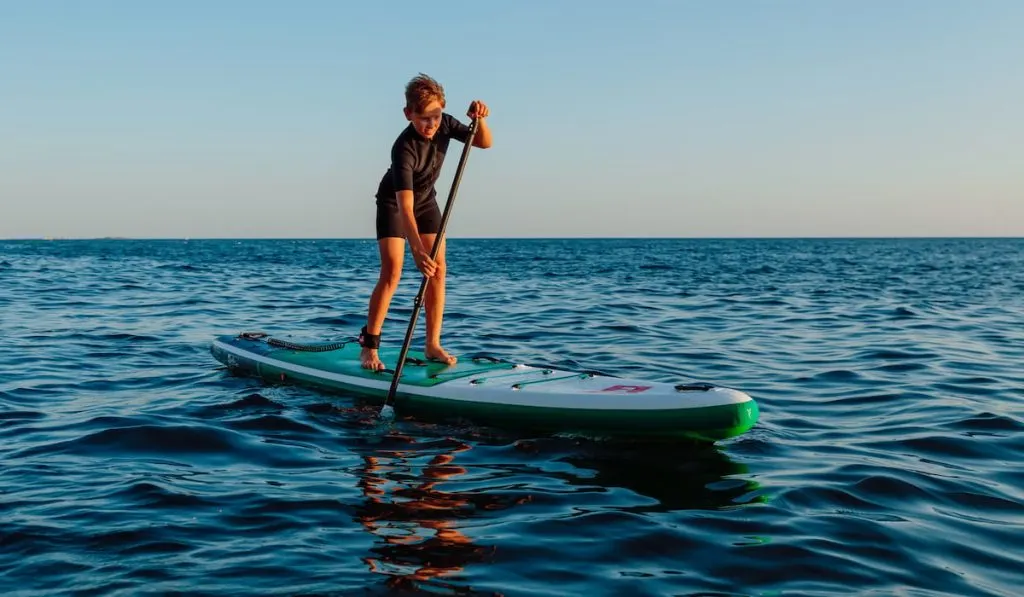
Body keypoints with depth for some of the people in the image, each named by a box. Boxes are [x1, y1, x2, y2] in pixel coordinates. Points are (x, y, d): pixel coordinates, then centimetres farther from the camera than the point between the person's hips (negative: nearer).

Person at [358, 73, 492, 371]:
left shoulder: (444, 124, -19)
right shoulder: (404, 148, -37)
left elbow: (484, 143, -11)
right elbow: (404, 205, -46)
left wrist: (479, 119, -33)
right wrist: (417, 251, -57)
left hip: (426, 201, 6)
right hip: (393, 202, -6)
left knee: (438, 269, -4)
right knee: (392, 273, -15)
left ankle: (432, 345, 1)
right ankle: (368, 347, -5)